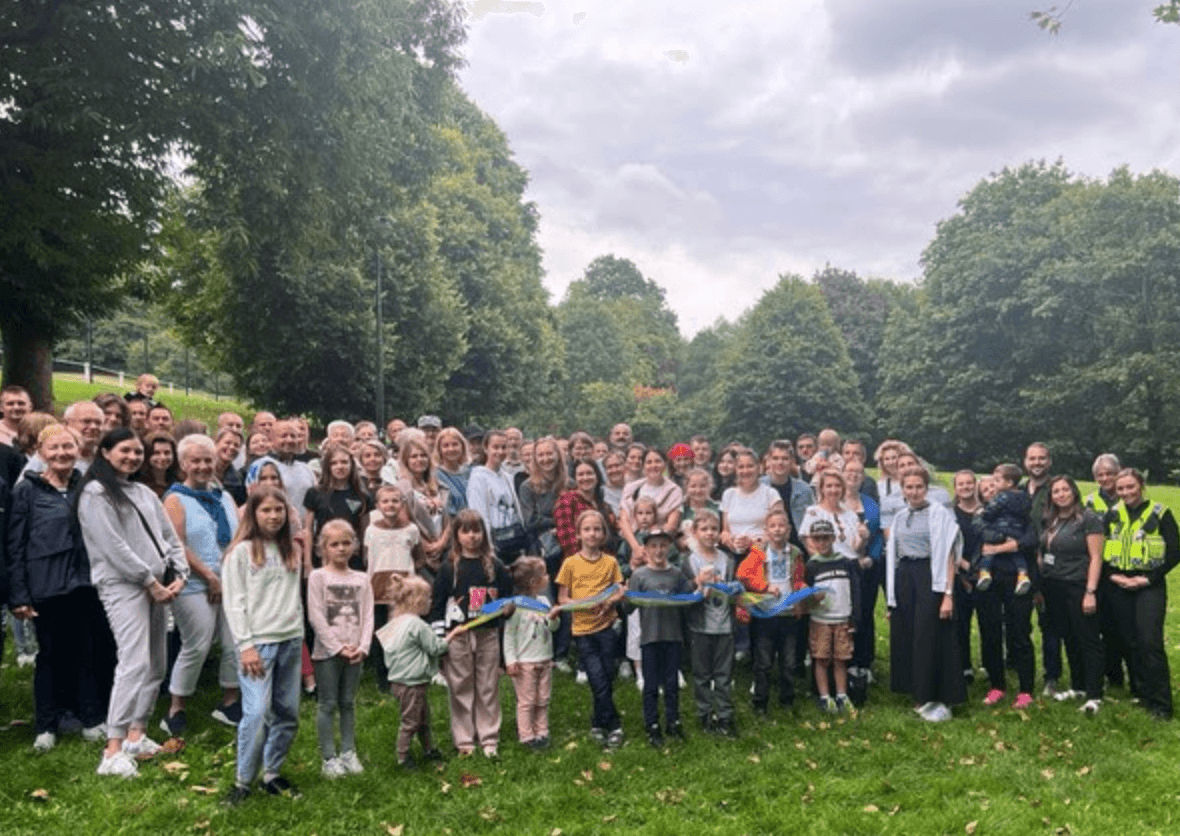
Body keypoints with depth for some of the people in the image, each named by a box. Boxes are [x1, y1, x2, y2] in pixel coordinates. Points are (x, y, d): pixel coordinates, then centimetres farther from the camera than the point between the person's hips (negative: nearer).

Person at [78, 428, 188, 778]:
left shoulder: (144, 493, 18)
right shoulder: (96, 493, -4)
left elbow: (170, 537, 16)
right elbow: (113, 546, -12)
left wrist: (179, 576, 1)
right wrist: (150, 582, -11)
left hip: (156, 587, 8)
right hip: (122, 586, -8)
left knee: (156, 664, 11)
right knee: (134, 663, -19)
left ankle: (136, 733, 23)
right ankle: (113, 752, -18)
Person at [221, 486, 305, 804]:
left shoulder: (291, 550, 13)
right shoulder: (241, 551, -3)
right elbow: (233, 603, -7)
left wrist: (300, 637, 12)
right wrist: (245, 646, -12)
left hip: (291, 640, 5)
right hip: (258, 642, -5)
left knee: (288, 713, 6)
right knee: (257, 712, -11)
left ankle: (272, 774, 21)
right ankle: (243, 781, 4)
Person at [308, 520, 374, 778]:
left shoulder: (361, 579, 7)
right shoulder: (318, 577, -4)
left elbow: (368, 616, 4)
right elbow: (316, 617, -10)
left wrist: (362, 647, -10)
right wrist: (338, 648, -14)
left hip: (355, 652, 3)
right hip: (327, 651, -3)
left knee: (348, 703, 11)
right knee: (328, 704, 3)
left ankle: (349, 753, 20)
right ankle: (328, 758, 10)